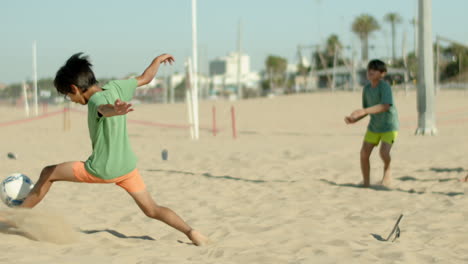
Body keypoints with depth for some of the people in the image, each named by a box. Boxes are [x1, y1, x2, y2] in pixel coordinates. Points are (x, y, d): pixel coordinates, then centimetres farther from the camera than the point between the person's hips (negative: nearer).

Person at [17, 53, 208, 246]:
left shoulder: (96, 99, -19)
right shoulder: (116, 87, 1)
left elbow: (105, 109, -44)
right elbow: (145, 78, 15)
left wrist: (115, 110, -67)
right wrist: (158, 60, 34)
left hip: (101, 170, -7)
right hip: (127, 165, 7)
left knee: (48, 174, 10)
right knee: (152, 209, 10)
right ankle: (192, 233, -7)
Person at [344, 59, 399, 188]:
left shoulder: (385, 87, -22)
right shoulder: (367, 88, -2)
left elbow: (385, 106, -36)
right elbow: (366, 110, 7)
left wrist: (363, 111, -44)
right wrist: (354, 119, -11)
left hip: (389, 125, -6)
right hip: (374, 126, 6)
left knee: (384, 152, -25)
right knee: (364, 153, -2)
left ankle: (387, 170, 8)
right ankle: (366, 183, 14)